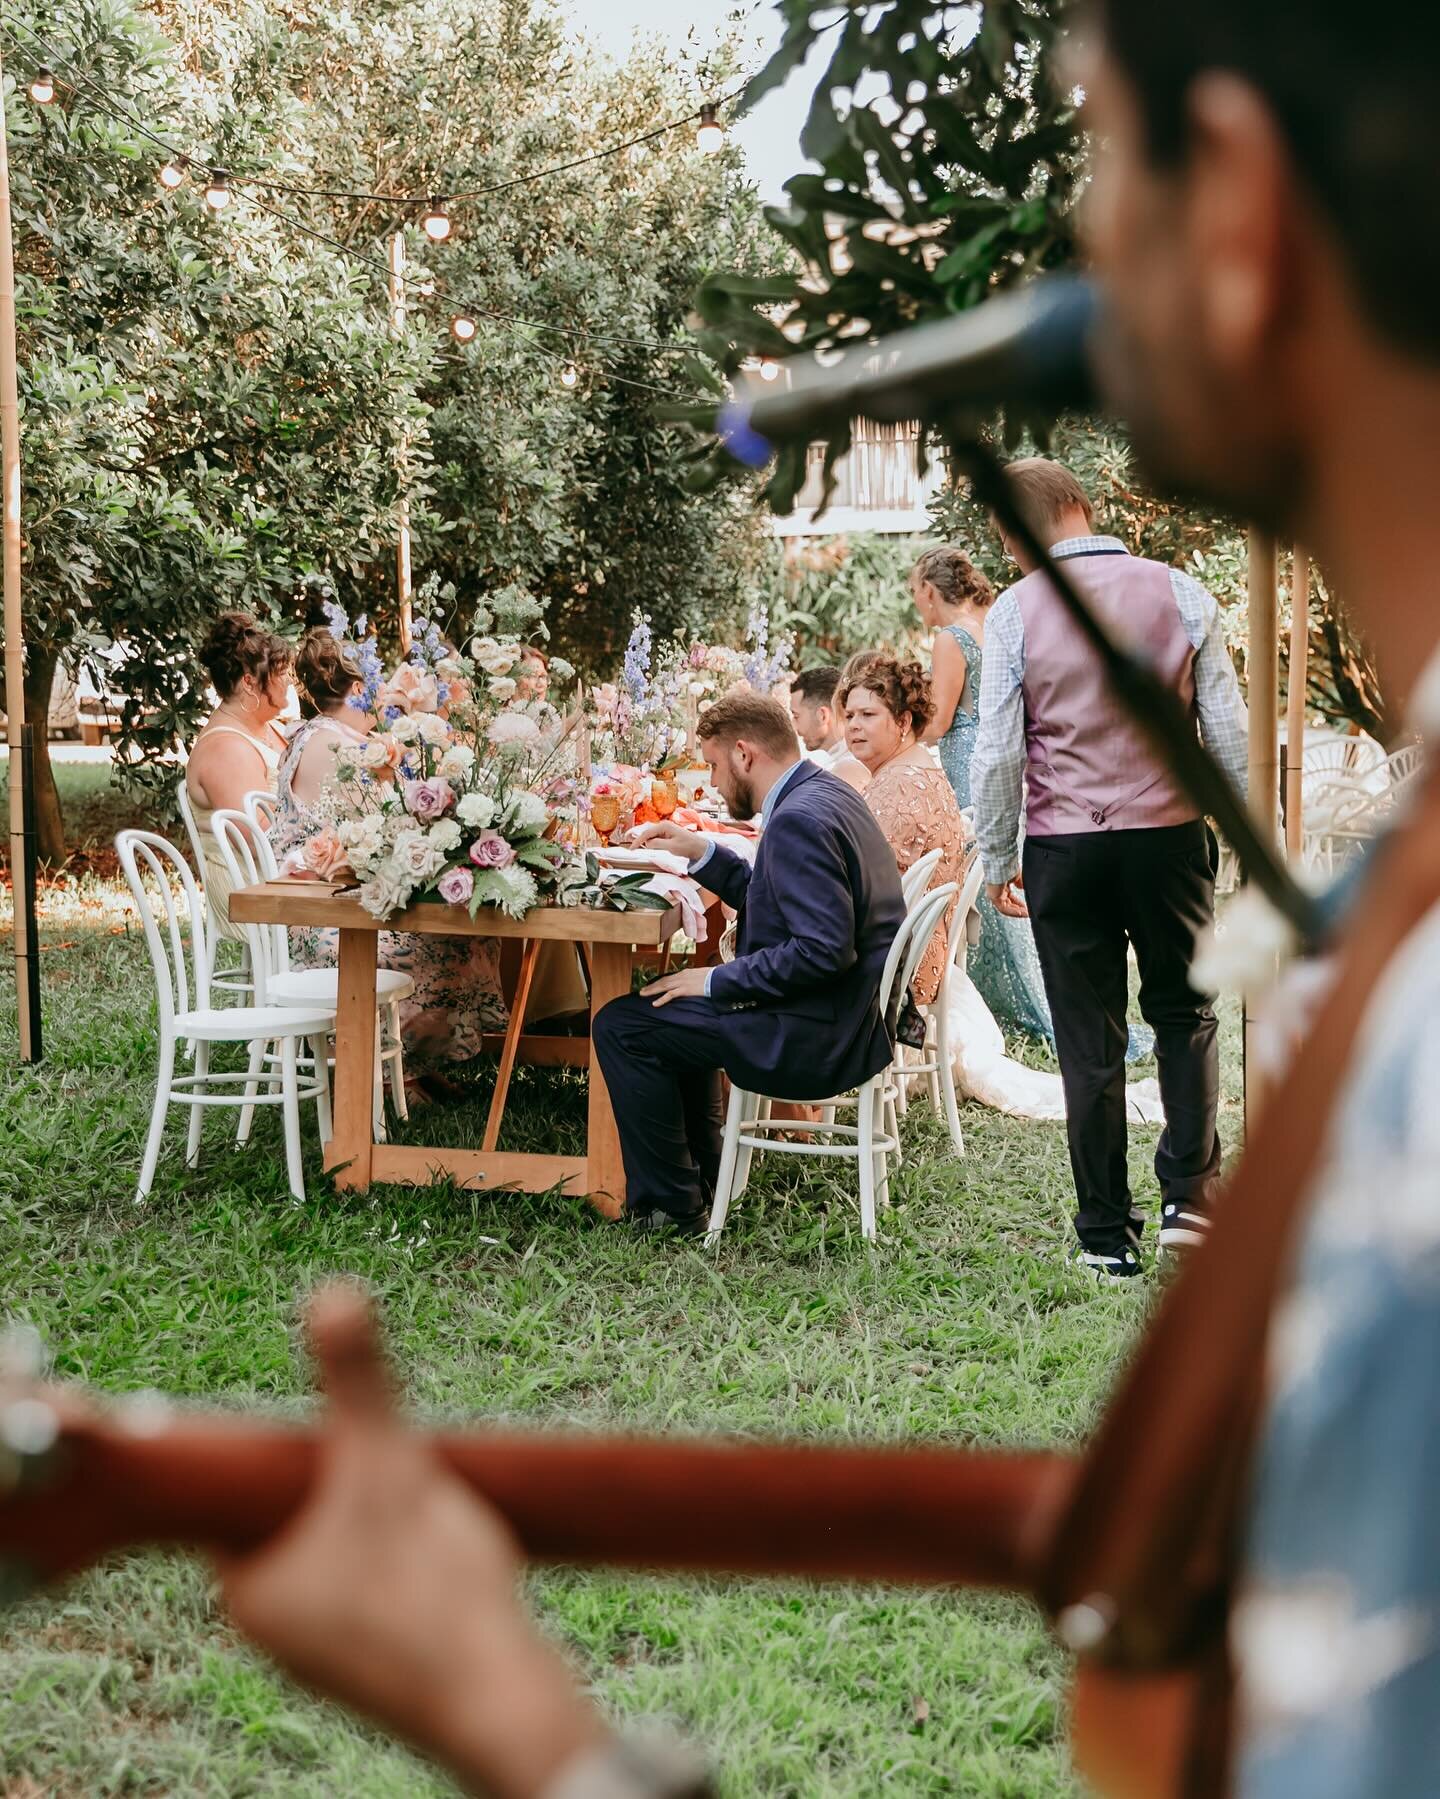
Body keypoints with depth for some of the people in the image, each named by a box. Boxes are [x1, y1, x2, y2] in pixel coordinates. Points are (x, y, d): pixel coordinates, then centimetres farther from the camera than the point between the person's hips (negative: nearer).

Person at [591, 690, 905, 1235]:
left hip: (818, 1038, -11)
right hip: (852, 1019, 11)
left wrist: (716, 981, -19)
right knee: (680, 1010, 31)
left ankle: (673, 1205, 3)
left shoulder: (798, 820, -22)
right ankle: (700, 1179, 33)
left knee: (621, 1025, -6)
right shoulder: (829, 792, 10)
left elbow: (823, 949, -28)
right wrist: (702, 852, 15)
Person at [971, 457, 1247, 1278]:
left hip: (1065, 848, -1)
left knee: (1090, 1046, 7)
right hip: (1170, 836, 1)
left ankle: (1107, 1236, 12)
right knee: (1185, 1017, 17)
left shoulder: (1018, 610, -4)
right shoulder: (1180, 592, -1)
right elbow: (1230, 727, 0)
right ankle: (1188, 1198, 7)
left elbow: (998, 753, -5)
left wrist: (997, 860, 5)